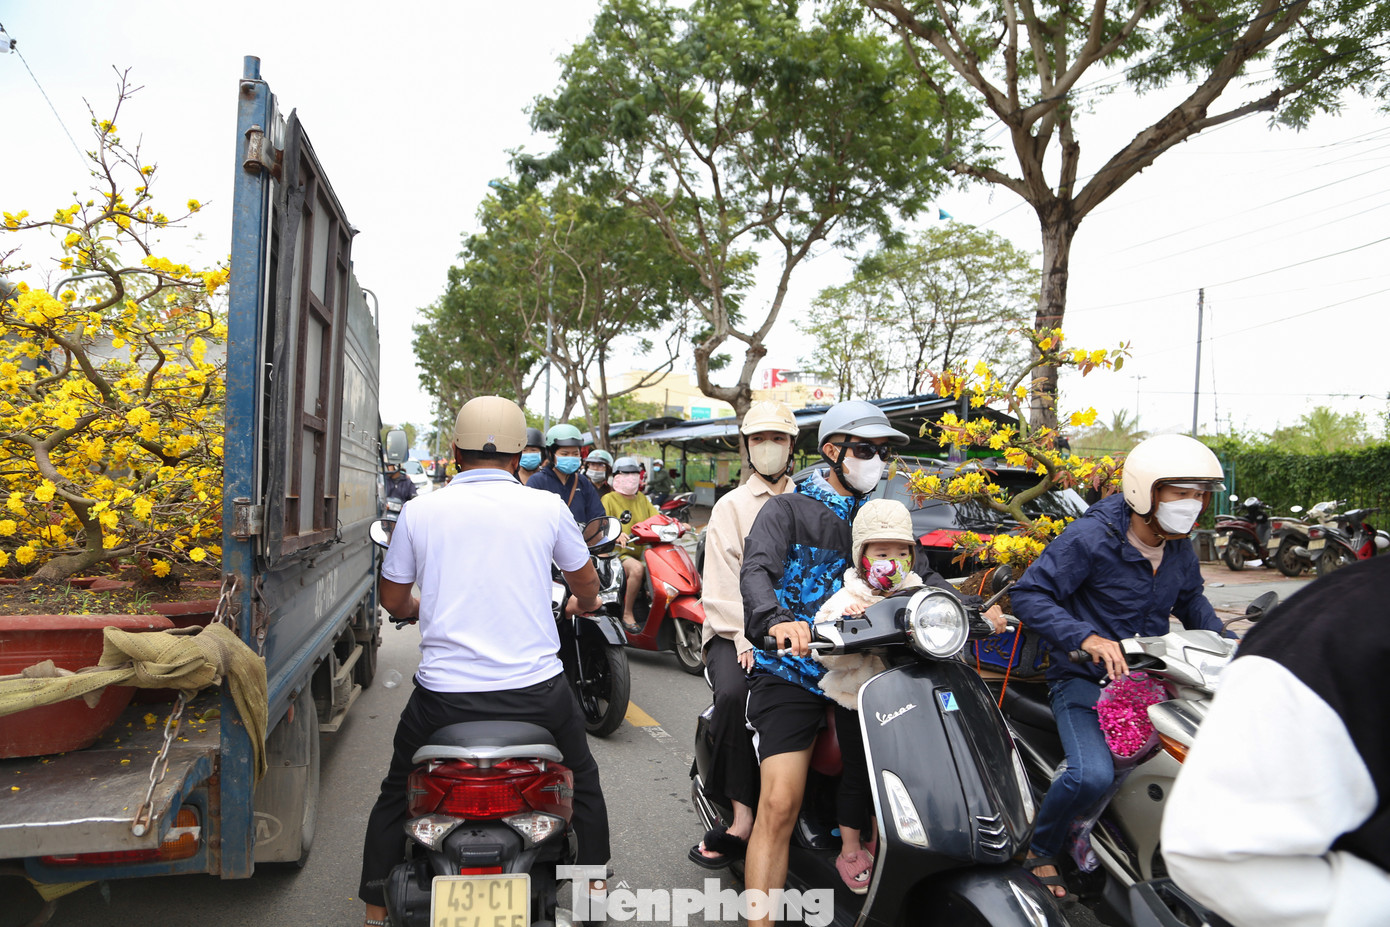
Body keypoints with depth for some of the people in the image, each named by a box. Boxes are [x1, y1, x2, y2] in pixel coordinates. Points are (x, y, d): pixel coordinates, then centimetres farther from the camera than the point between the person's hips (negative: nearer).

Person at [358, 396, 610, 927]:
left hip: (444, 693, 0)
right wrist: (582, 607, 38)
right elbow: (587, 585, 15)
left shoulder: (419, 512, -1)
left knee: (396, 791, 27)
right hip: (535, 691, 0)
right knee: (583, 777, 28)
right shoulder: (547, 509, -2)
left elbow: (392, 599, 12)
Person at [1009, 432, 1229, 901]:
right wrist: (1085, 637, -33)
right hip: (1085, 680, -7)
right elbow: (1028, 594, -21)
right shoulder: (1090, 538, -17)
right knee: (1091, 774, -28)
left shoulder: (1180, 550, 8)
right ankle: (1040, 852, 1)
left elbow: (1191, 601, 28)